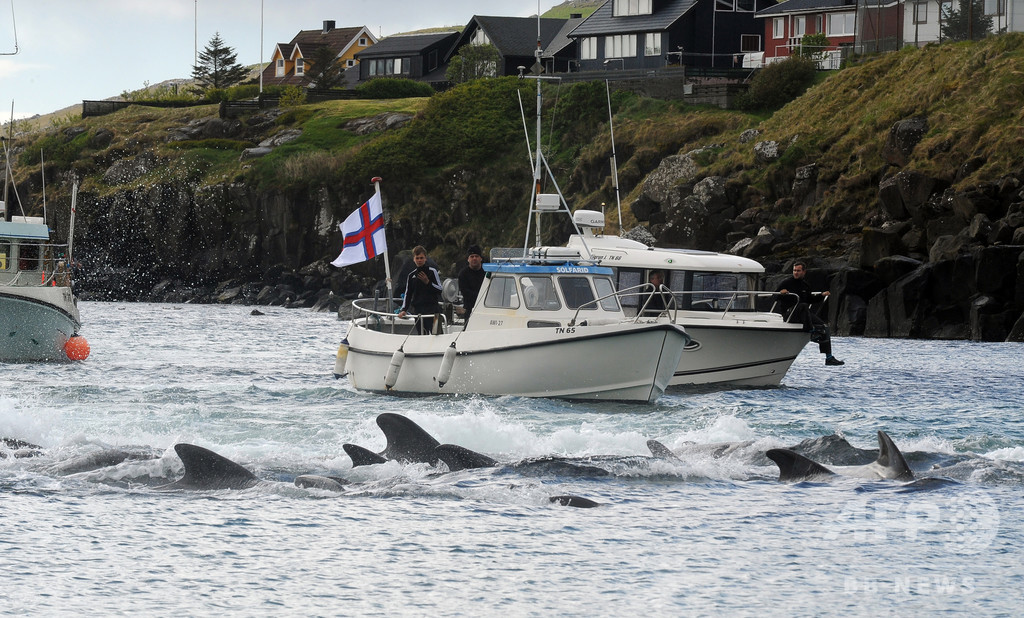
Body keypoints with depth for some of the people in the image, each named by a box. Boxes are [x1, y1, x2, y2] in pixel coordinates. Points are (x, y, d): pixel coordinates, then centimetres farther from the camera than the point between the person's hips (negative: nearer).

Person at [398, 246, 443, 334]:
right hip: (418, 309, 4)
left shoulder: (432, 271, 1)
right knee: (422, 334, 3)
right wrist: (404, 309, 6)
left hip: (432, 308, -4)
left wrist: (427, 282, -15)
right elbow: (408, 294, 16)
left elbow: (439, 290, -3)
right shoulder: (411, 275, 13)